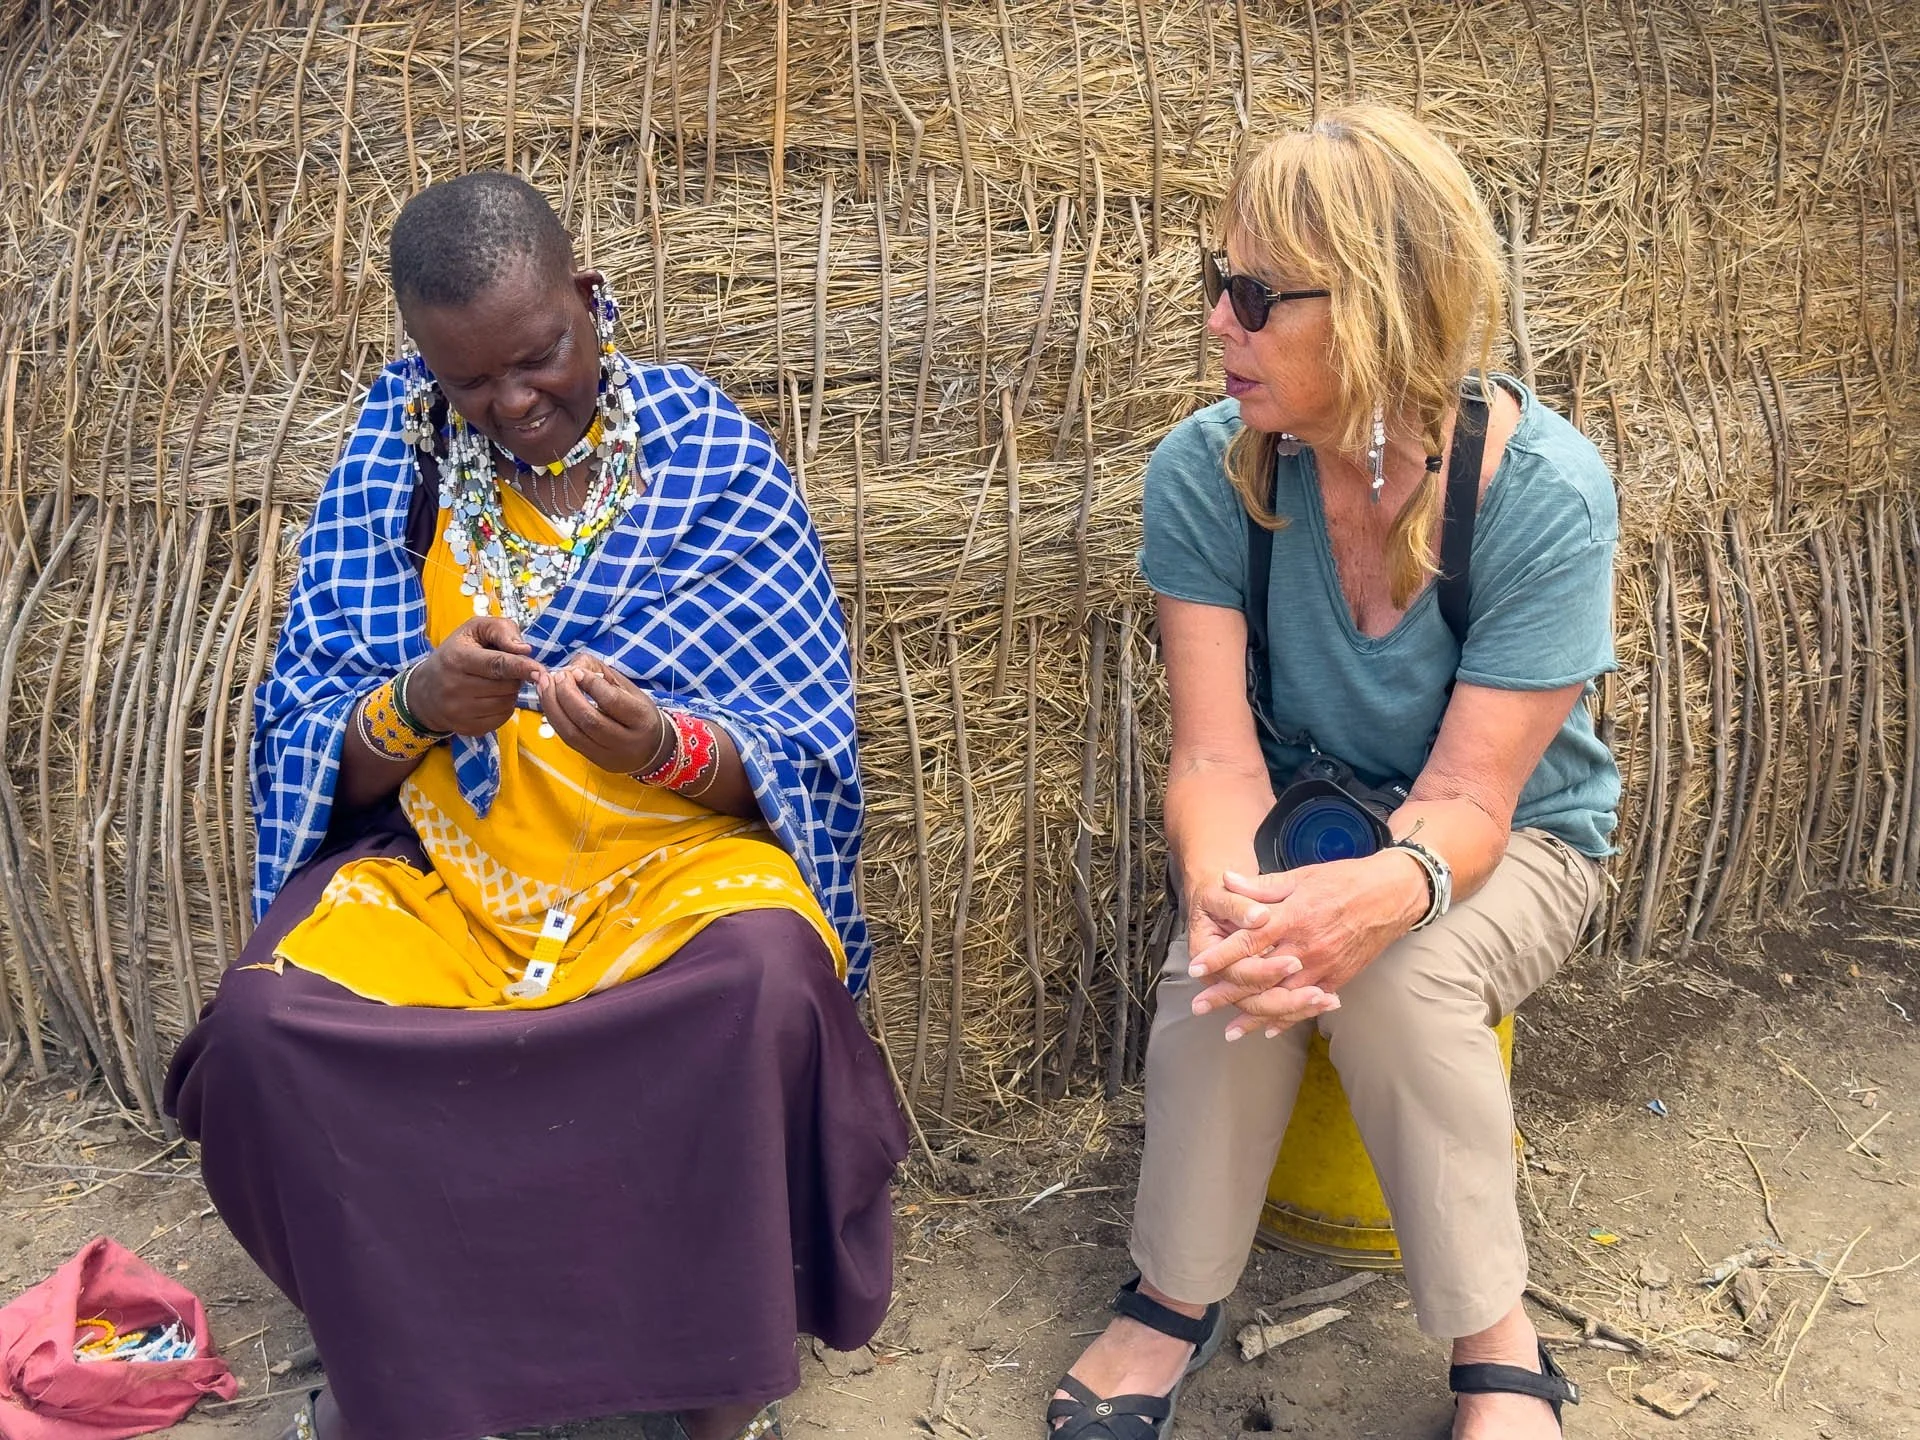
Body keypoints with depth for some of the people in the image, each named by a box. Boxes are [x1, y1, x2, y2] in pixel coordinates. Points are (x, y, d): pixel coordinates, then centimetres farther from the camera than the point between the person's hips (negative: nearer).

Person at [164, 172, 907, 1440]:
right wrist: (413, 707, -22)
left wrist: (664, 748, -26)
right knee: (263, 1027, -26)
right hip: (438, 860, 2)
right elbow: (309, 753, 1)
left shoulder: (712, 455, -1)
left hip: (675, 854, -2)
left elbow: (795, 759, -4)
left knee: (766, 975, -35)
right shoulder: (393, 463, 4)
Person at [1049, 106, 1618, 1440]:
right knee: (1228, 964, -31)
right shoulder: (1208, 470, -18)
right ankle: (1180, 1294, -7)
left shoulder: (1544, 492, -24)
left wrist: (1381, 894, -49)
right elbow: (1217, 753, -21)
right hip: (1303, 816, 2)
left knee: (1397, 970, -34)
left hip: (1513, 843, -1)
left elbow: (1467, 799, -25)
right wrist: (1225, 887, -44)